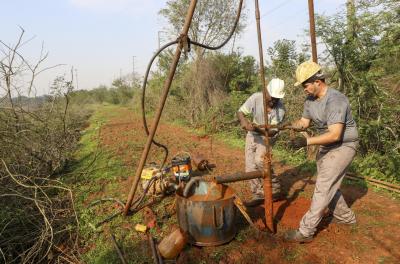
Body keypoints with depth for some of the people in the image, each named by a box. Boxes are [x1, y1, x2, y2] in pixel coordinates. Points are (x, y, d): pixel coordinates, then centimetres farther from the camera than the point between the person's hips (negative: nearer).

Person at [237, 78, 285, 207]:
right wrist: (244, 121, -43)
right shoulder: (256, 97, -24)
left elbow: (272, 131, -25)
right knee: (250, 166, 1)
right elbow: (240, 112, -20)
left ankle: (275, 188, -2)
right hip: (252, 134, 3)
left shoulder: (280, 109, -27)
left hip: (267, 136, -3)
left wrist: (258, 128, -43)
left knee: (260, 160, -24)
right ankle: (259, 195, 14)